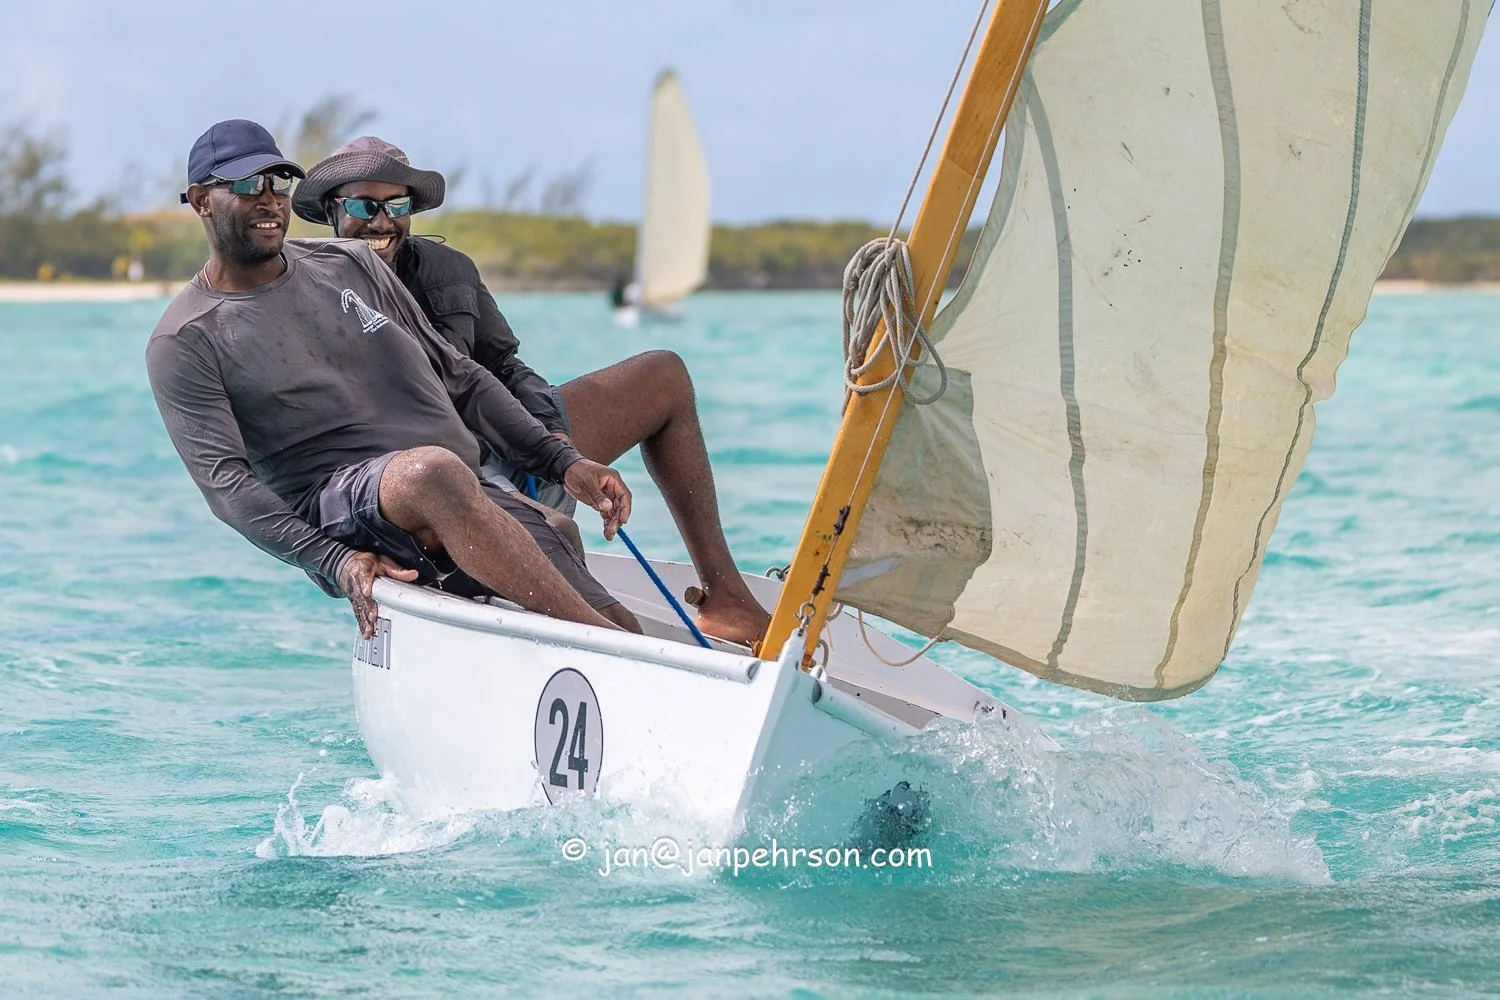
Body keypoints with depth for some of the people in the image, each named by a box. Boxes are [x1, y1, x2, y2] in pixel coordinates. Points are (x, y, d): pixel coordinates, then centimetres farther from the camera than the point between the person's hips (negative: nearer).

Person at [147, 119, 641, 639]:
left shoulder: (350, 264, 19)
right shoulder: (184, 344, 4)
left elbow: (460, 379, 23)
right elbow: (224, 480, -8)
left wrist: (563, 460, 10)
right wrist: (335, 561, -24)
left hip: (470, 496, 5)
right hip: (338, 508, -5)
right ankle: (596, 636, -38)